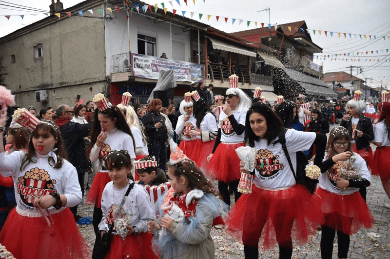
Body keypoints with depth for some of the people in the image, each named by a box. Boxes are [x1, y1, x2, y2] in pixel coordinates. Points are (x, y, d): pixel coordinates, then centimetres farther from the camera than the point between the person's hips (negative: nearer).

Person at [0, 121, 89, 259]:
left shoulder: (65, 166, -4)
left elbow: (76, 196, -8)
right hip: (22, 223, 2)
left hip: (54, 222, -2)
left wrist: (55, 199, -26)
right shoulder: (20, 158, 3)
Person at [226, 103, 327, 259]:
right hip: (258, 194, 4)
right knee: (248, 237, 8)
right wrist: (247, 169, -14)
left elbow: (321, 139, -11)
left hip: (284, 195, -4)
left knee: (284, 238, 17)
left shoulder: (287, 136, -17)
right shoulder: (251, 142, 1)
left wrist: (316, 167, -6)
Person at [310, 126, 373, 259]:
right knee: (327, 233, 9)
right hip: (327, 199, -1)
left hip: (348, 201, 1)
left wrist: (348, 183, -18)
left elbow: (367, 181, -6)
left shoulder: (356, 158, -5)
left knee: (344, 233, 16)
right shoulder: (325, 156, -8)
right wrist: (334, 159, -35)